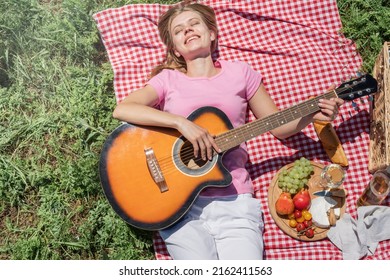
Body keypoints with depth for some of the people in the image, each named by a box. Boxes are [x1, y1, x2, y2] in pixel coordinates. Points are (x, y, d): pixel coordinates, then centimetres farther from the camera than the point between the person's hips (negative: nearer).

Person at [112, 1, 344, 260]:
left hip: (234, 201, 1)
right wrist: (181, 122, -19)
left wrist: (313, 115, -1)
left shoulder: (239, 72, 12)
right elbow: (121, 110, -9)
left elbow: (278, 126, 17)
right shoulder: (168, 79, 8)